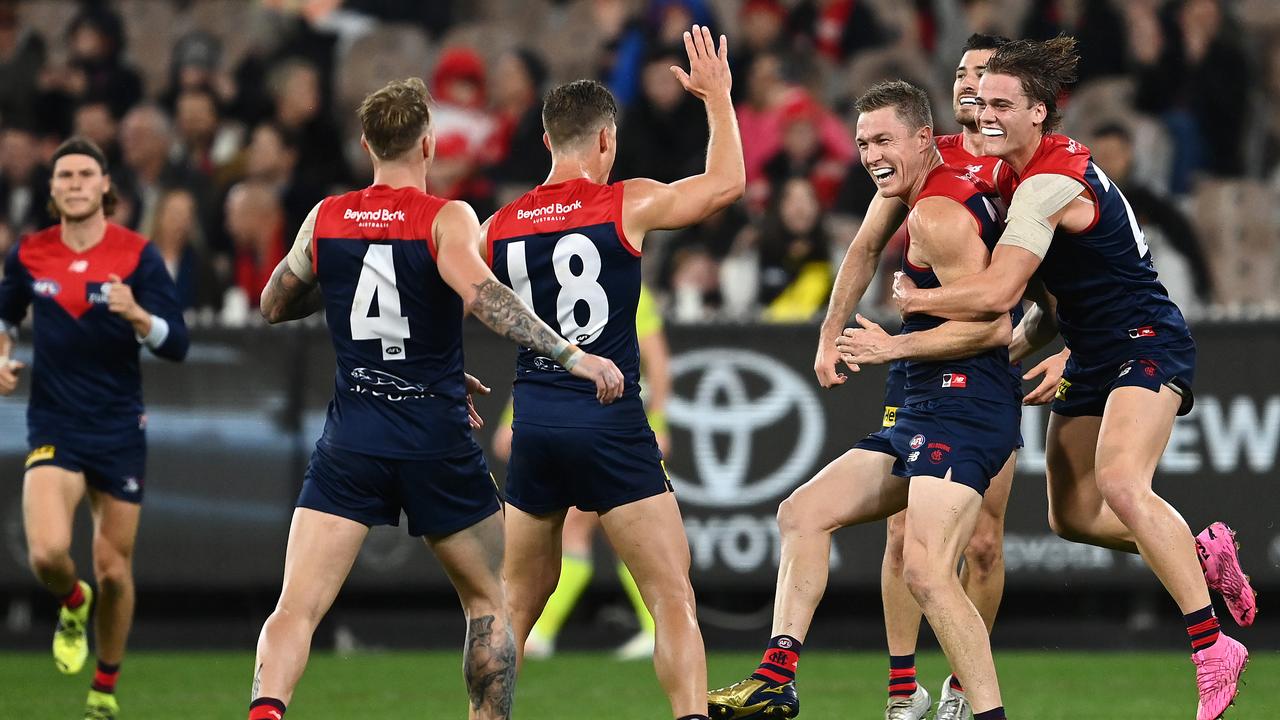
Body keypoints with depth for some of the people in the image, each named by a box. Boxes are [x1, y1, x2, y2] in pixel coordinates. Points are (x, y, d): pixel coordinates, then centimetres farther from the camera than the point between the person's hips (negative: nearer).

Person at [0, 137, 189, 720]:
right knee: (47, 553, -21)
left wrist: (137, 314, -28)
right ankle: (72, 604, 16)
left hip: (120, 430, 0)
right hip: (54, 427, 0)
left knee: (114, 570, 4)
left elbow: (176, 345, -10)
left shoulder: (137, 255, -6)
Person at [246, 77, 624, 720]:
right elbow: (479, 293, -25)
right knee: (488, 602, 18)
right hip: (438, 443, -2)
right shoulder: (446, 219, -6)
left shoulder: (325, 220, 6)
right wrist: (569, 354, -29)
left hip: (351, 445, 2)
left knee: (296, 607, -7)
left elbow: (274, 305, 20)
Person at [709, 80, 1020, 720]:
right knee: (802, 513, 11)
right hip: (923, 414, 11)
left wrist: (895, 346, -12)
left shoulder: (936, 213, -13)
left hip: (960, 403, -11)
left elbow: (992, 326, -19)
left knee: (925, 571, -23)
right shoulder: (961, 185, 16)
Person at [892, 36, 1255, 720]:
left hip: (1145, 346, -10)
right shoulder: (1016, 168, 8)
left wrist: (913, 300, -11)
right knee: (1074, 515, 8)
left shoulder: (1050, 183, -22)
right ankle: (1203, 553, 30)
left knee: (1120, 483, -30)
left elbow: (995, 293, -26)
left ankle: (1213, 649, -29)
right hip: (1090, 355, 10)